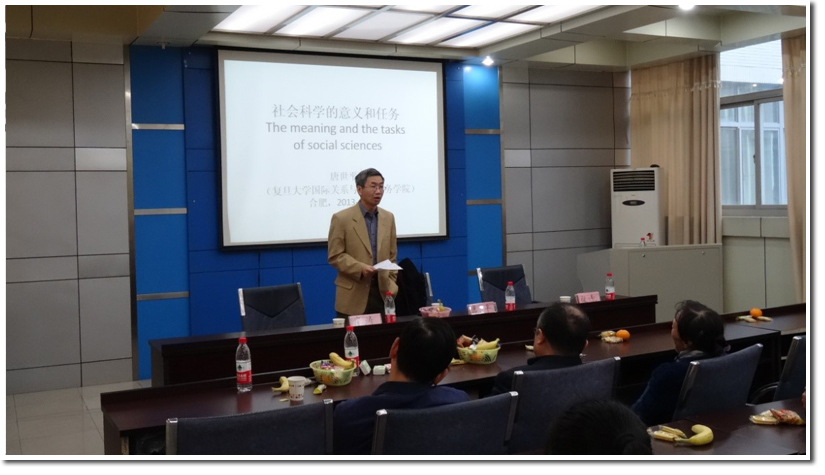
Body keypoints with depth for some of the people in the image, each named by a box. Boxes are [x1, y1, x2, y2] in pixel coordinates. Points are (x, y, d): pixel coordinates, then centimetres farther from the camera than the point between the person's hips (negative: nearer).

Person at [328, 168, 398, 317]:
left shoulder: (388, 217, 10)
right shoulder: (341, 218, -5)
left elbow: (392, 256, 14)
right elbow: (334, 256, -6)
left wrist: (391, 286, 6)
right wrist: (360, 268, -19)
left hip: (383, 292, 4)